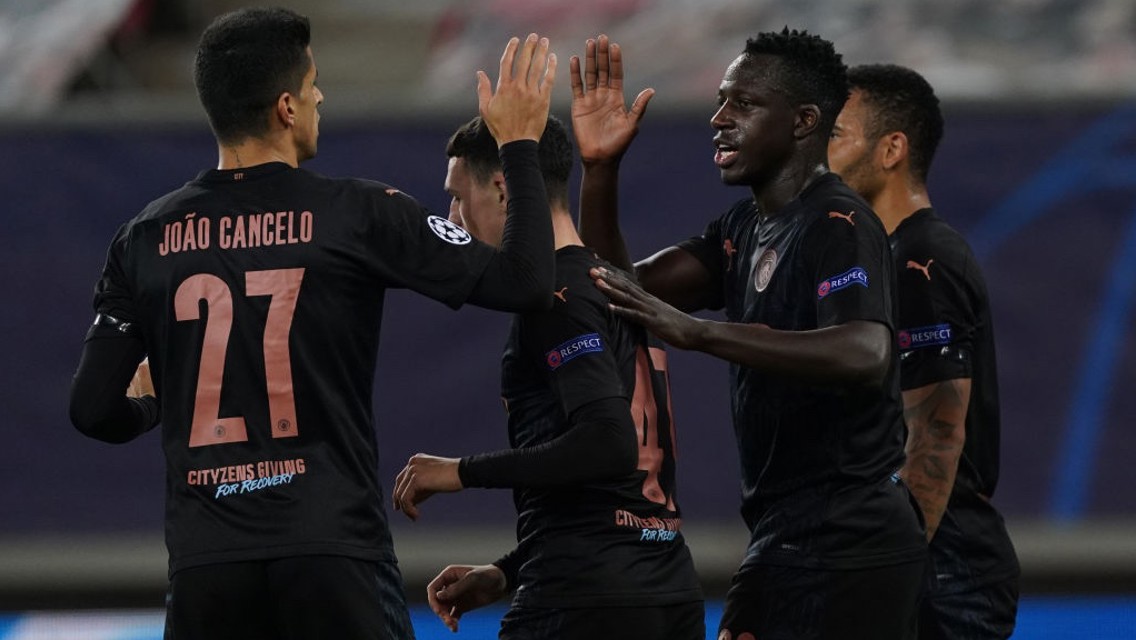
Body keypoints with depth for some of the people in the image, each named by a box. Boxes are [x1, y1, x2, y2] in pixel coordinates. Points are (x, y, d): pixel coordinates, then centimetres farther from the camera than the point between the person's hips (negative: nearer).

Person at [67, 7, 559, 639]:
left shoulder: (146, 238, 5)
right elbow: (526, 284, -3)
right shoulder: (359, 214, -4)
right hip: (334, 560, -3)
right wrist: (521, 145, 10)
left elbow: (95, 410, 6)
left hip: (205, 569, 3)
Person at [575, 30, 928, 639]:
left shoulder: (839, 226, -15)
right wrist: (600, 168, -2)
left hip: (846, 549, -9)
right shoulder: (745, 229, 14)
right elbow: (625, 291, 12)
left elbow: (865, 355, -32)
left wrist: (698, 332, -37)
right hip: (782, 540, 9)